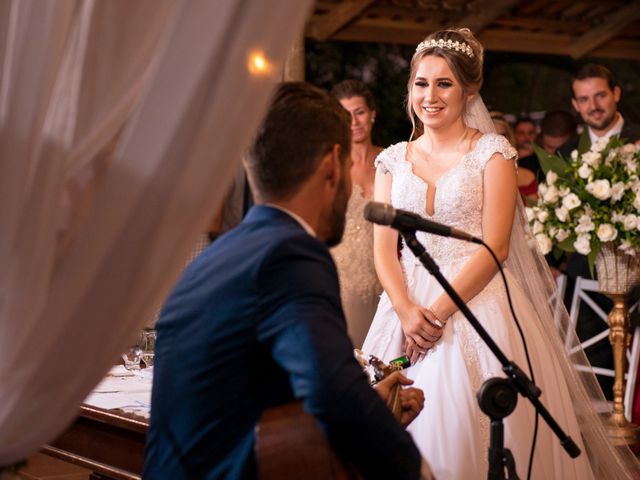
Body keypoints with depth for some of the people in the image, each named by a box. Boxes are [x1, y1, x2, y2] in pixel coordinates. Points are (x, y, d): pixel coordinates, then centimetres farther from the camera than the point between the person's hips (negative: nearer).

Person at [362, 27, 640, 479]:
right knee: (408, 425, 2)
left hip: (476, 303, -3)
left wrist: (439, 310, -15)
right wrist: (406, 311, -13)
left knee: (470, 428, -7)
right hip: (406, 306, 3)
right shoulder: (394, 159, 10)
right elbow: (384, 247, 4)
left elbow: (495, 247, -8)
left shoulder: (492, 152, 0)